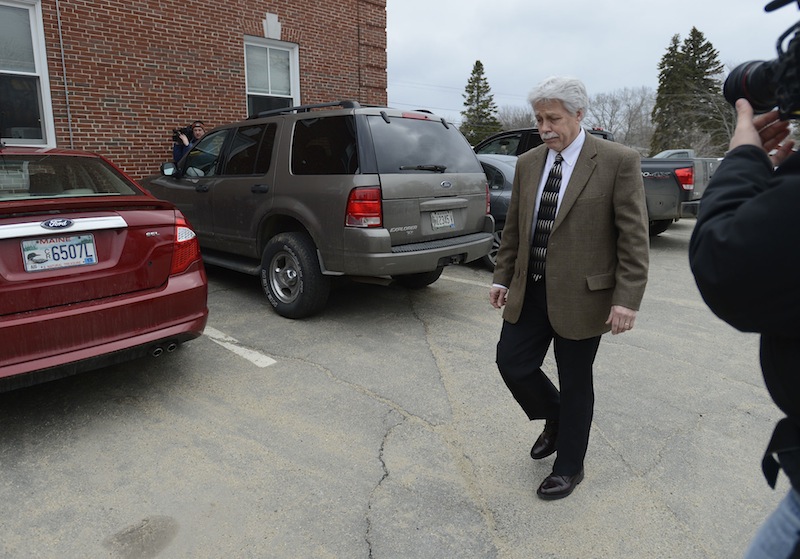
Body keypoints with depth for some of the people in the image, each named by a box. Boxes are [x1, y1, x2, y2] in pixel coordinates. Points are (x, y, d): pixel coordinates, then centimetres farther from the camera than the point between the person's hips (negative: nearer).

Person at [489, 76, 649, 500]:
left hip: (580, 295, -5)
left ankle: (569, 467, 30)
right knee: (512, 363, 7)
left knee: (574, 382, 8)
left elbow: (634, 237, -11)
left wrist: (627, 300, -16)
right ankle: (555, 419, 38)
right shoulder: (528, 163, 8)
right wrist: (503, 277, 11)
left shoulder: (618, 162, -9)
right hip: (529, 291, 5)